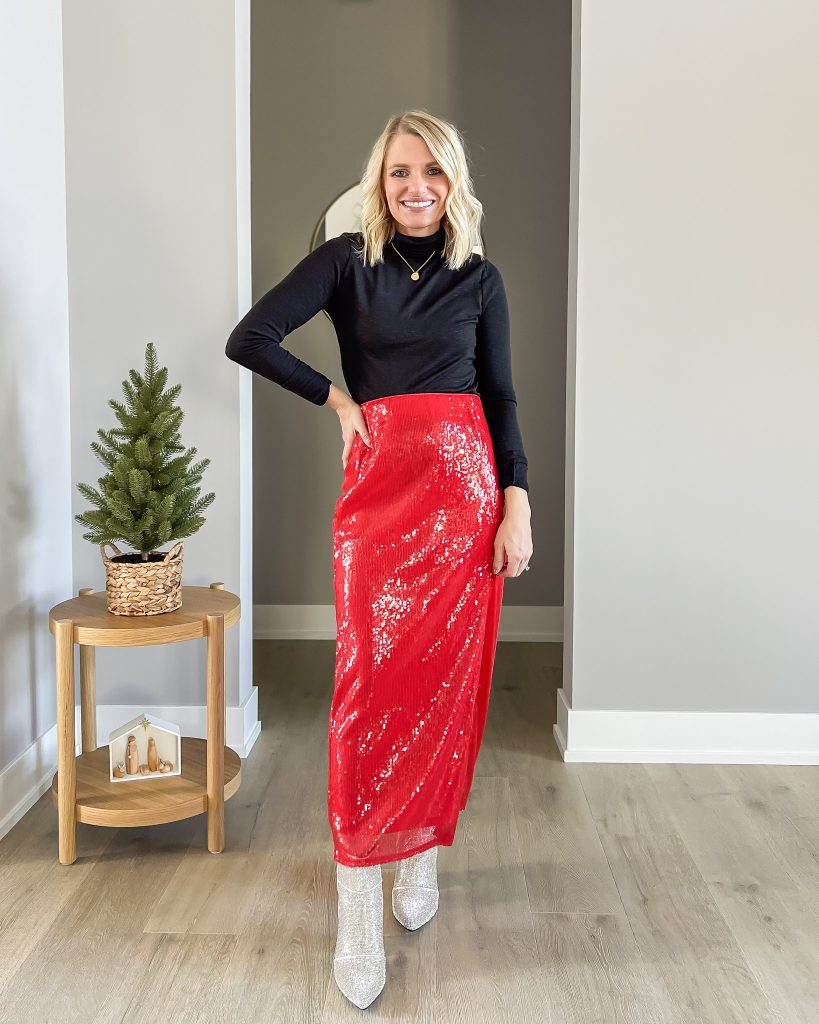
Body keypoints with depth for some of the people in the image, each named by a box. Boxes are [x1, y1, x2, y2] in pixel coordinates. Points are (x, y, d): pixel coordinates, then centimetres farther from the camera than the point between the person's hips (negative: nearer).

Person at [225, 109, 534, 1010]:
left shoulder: (479, 277, 10)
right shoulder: (347, 259, 4)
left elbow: (500, 398, 8)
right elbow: (248, 339, -3)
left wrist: (518, 507, -1)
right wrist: (338, 399, -1)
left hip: (466, 487, 2)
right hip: (378, 488, -2)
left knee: (447, 681, 5)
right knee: (370, 682, -7)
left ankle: (422, 855, 26)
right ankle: (358, 916, 1)